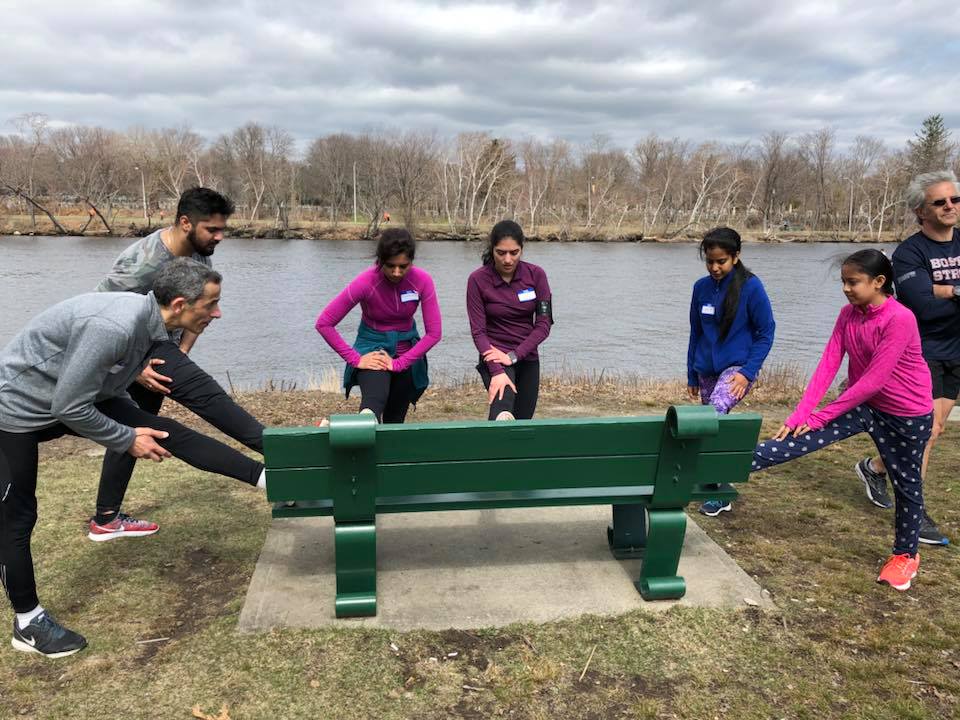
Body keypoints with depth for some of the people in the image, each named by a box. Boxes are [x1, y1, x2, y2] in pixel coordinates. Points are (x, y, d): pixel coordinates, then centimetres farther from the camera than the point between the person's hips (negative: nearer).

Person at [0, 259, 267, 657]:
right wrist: (128, 439, -18)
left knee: (168, 432, -4)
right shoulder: (114, 326, -37)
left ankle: (265, 476, -5)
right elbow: (69, 408, -30)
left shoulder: (149, 320, -9)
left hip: (71, 395, 8)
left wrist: (138, 425, 5)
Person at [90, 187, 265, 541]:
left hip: (161, 345, 9)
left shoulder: (200, 255, -3)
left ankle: (105, 519, 29)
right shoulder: (143, 261, -26)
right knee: (205, 394, -22)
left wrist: (181, 354, 2)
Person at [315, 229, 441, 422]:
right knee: (375, 399, -34)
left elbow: (434, 332, -15)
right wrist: (355, 359, -22)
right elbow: (324, 323, -20)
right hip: (373, 347, -3)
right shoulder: (365, 282, -23)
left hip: (406, 351, 3)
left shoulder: (423, 281, -17)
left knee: (395, 421, 12)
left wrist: (399, 363, -20)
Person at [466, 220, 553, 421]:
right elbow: (478, 331, -13)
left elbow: (543, 324, -6)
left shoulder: (536, 274, -5)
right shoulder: (477, 279, -11)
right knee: (503, 415, -31)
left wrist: (513, 356, -16)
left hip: (528, 359, 4)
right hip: (495, 356, -3)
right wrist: (497, 371, -25)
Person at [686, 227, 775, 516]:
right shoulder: (701, 287, 4)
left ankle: (715, 488, -23)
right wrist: (692, 375, 14)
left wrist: (747, 372, -14)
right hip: (707, 370, 6)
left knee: (716, 413, -29)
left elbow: (766, 332, -5)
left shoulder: (751, 286, -9)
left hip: (737, 367, -5)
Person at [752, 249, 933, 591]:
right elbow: (828, 365, -9)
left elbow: (873, 380, -27)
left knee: (906, 482, 12)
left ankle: (906, 554, 31)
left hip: (907, 414, -5)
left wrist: (821, 416, -23)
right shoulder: (848, 315, -5)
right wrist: (801, 413, -18)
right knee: (802, 437, -12)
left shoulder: (900, 319, -25)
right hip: (863, 403, 5)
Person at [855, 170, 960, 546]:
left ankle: (875, 467, 34)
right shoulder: (909, 252, -13)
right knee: (928, 431, -8)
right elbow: (924, 306, -25)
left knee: (930, 430, 12)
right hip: (922, 353, -7)